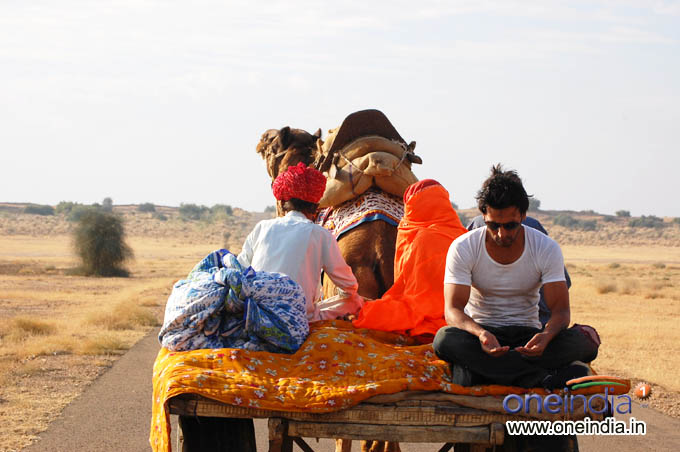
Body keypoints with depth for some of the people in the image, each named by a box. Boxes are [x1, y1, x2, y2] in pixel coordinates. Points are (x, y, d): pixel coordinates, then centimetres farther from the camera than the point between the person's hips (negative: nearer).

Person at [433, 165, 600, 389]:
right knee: (445, 339, -37)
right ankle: (546, 377, -34)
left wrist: (546, 335, -36)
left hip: (527, 336, 1)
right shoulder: (463, 248, -10)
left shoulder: (547, 249, -7)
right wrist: (480, 334, -39)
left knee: (584, 341, -29)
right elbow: (453, 309, -16)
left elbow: (560, 309, -11)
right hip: (479, 331, -1)